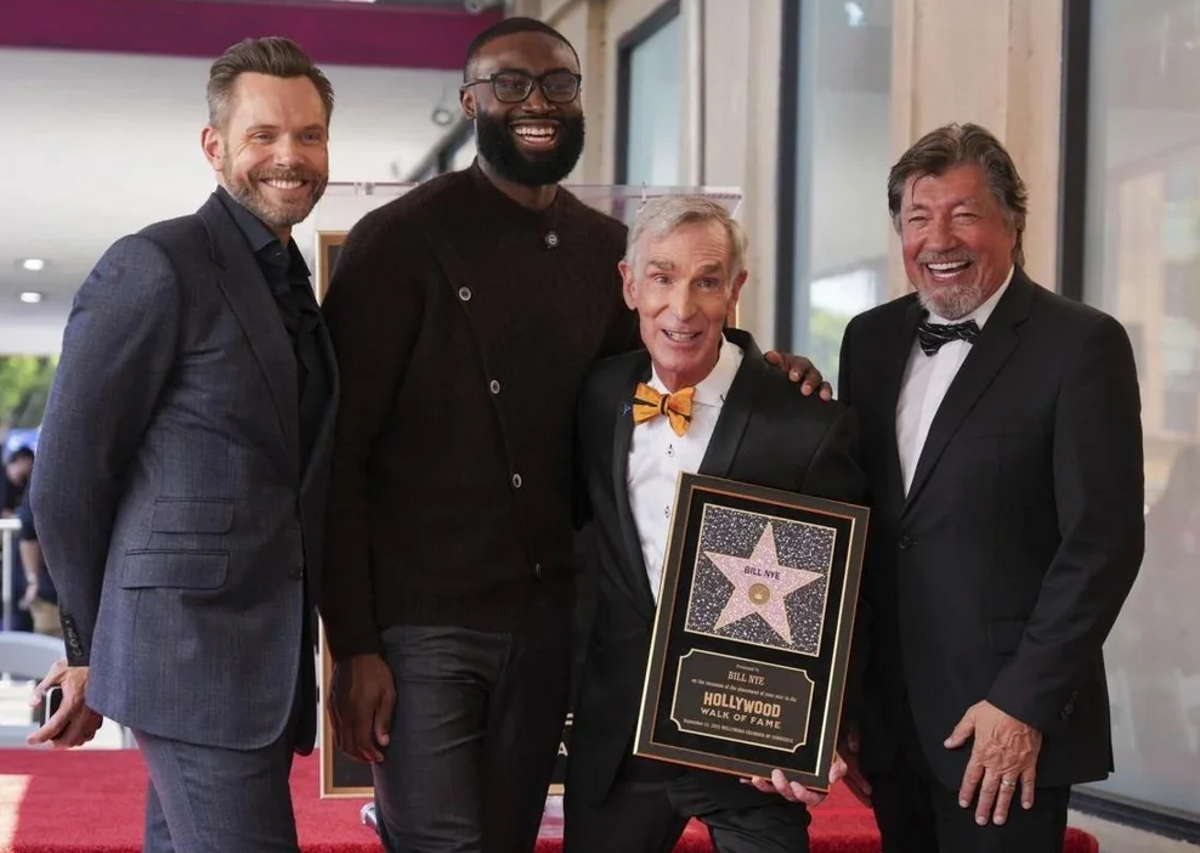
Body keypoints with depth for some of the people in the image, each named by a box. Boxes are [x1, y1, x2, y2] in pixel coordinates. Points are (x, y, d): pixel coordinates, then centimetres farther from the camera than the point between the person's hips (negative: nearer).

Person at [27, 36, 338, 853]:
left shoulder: (295, 288, 15)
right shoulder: (156, 267, -9)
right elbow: (68, 477, -8)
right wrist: (92, 650, 0)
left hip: (269, 657, 8)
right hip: (192, 650, -8)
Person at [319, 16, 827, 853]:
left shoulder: (606, 248, 7)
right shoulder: (401, 239, -7)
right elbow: (338, 455, -8)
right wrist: (354, 646, -13)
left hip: (547, 624, 5)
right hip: (421, 624, -5)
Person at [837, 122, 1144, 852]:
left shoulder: (1082, 345, -7)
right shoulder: (871, 340, 10)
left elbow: (1104, 540, -12)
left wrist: (1025, 704, -15)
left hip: (1007, 730, -5)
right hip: (890, 725, 5)